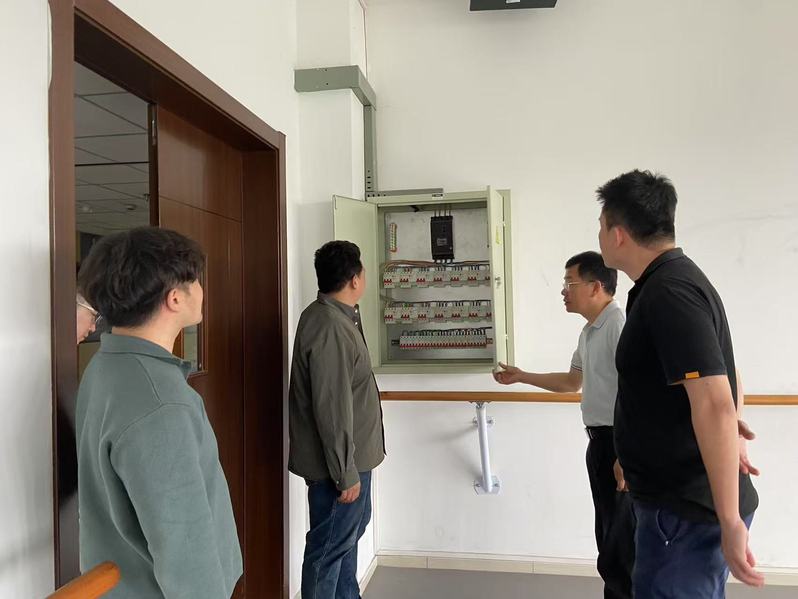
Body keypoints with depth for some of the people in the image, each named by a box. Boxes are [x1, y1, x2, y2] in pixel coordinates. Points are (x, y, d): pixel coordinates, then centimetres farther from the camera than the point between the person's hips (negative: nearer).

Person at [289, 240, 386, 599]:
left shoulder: (333, 316, 7)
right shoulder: (329, 328, -26)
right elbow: (331, 408, -26)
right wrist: (345, 472, -22)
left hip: (352, 456, 11)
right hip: (339, 462, -11)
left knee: (351, 531, 25)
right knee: (330, 545, 6)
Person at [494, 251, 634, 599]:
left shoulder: (619, 324, -18)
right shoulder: (589, 331, 14)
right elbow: (572, 382, 27)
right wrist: (521, 377, 27)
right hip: (601, 441, 10)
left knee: (621, 548, -1)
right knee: (608, 539, 20)